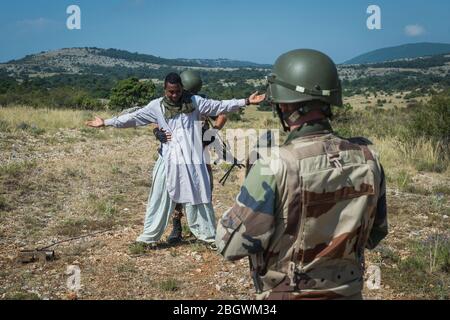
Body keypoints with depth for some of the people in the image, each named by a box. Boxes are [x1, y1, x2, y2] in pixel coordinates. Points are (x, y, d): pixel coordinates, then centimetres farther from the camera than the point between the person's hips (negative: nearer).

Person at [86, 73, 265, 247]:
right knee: (160, 199, 6)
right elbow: (133, 117, 4)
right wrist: (106, 122, 0)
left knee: (198, 198, 8)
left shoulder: (194, 102, 3)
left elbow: (220, 106, 5)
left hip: (192, 160, 0)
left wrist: (246, 102, 1)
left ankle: (209, 235, 18)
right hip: (169, 160, 0)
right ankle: (149, 236, 16)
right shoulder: (157, 106, 3)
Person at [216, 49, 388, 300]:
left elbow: (231, 245, -16)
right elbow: (375, 235, 5)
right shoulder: (368, 159, -9)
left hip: (287, 295, -4)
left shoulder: (274, 167, -25)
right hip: (350, 293, 4)